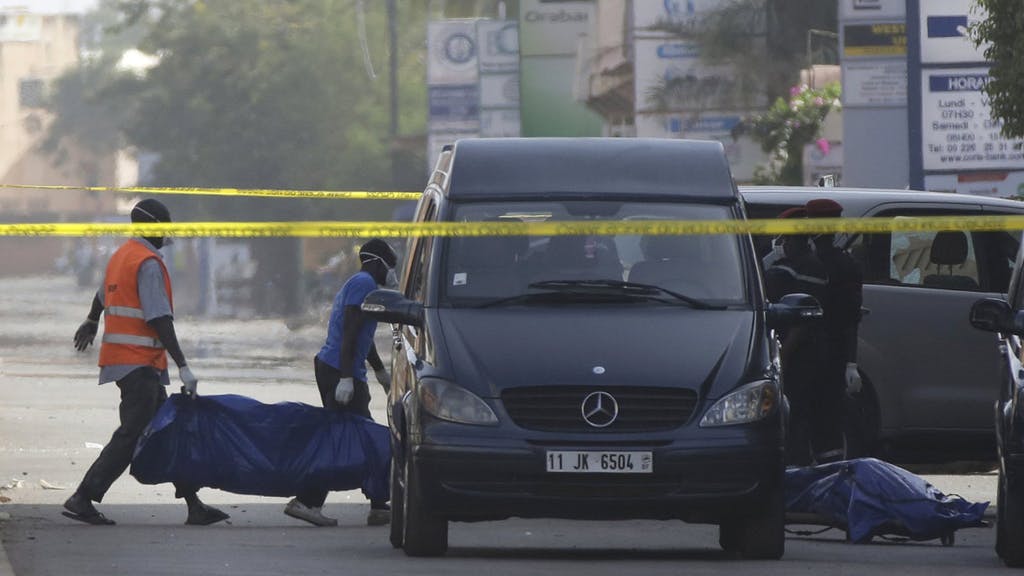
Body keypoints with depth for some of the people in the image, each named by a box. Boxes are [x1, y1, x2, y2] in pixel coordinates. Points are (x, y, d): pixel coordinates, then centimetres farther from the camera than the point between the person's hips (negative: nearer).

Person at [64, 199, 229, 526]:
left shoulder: (121, 256, 15)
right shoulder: (148, 263, -14)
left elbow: (103, 294, 36)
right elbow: (160, 320, -22)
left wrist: (91, 322, 57)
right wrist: (183, 367, -25)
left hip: (119, 358, 10)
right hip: (140, 363, -10)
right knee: (132, 435, -11)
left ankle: (193, 505, 13)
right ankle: (82, 499, -14)